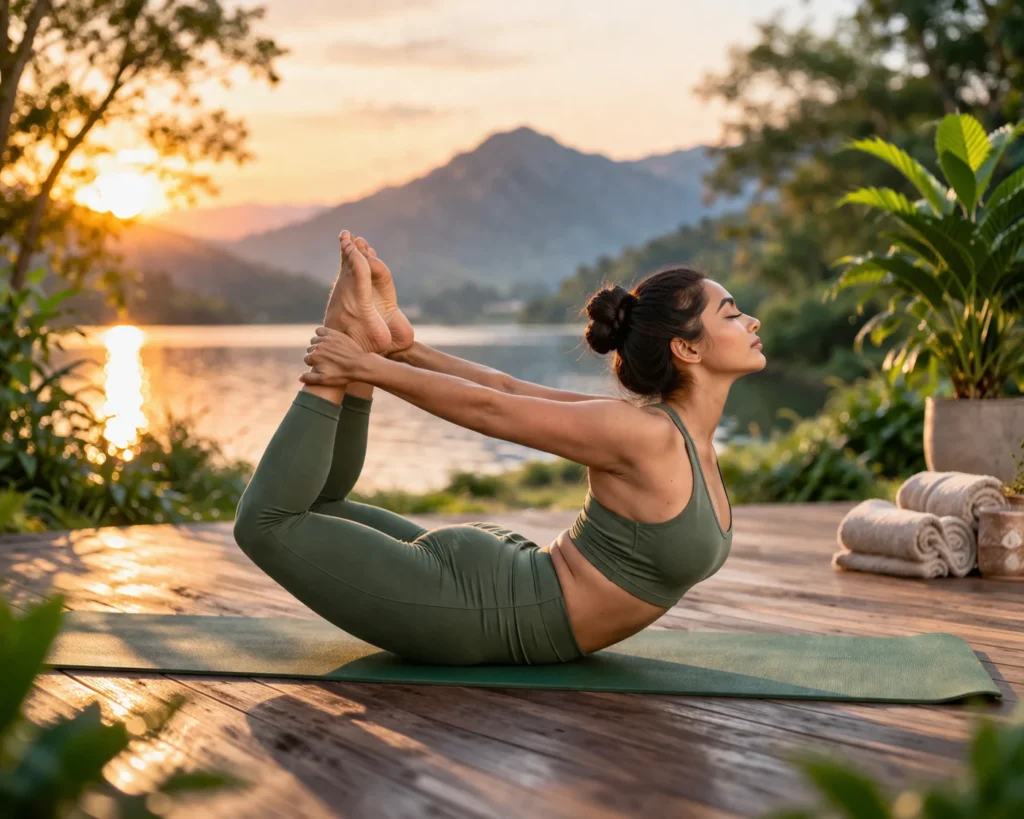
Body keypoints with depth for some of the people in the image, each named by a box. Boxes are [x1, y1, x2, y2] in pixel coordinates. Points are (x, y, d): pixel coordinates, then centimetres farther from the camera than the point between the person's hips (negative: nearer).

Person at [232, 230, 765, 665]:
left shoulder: (683, 428, 2)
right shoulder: (646, 434, -24)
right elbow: (491, 408, -19)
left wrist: (405, 354, 7)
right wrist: (367, 367, -14)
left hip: (498, 583, 8)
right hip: (468, 605, -8)